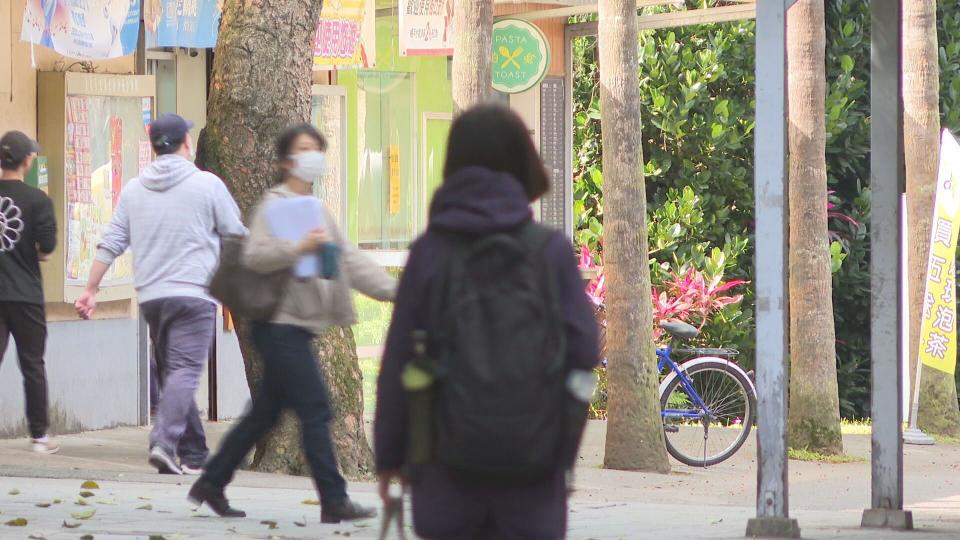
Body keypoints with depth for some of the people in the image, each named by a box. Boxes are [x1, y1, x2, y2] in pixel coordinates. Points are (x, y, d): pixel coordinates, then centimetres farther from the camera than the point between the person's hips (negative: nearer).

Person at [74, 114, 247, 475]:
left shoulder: (134, 189, 9)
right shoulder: (207, 185, -3)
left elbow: (111, 243, 8)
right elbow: (236, 235, 4)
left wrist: (91, 290, 13)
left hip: (150, 296, 5)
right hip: (193, 293, -5)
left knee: (170, 373, 13)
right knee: (184, 371, -10)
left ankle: (194, 455, 15)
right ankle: (164, 442, -29)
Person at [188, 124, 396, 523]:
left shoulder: (317, 210, 18)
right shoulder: (275, 204, -8)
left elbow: (350, 261, 15)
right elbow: (253, 256, -20)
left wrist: (393, 289, 5)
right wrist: (299, 248, -31)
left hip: (297, 327, 9)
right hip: (281, 324, -9)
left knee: (264, 414, 14)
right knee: (315, 410, -11)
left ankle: (211, 484, 22)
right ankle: (334, 501, -10)